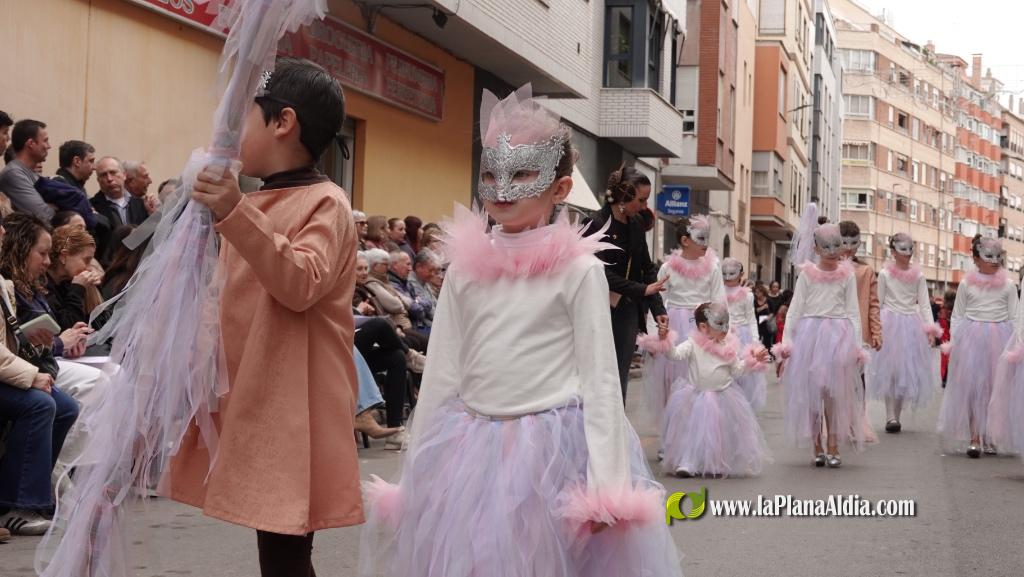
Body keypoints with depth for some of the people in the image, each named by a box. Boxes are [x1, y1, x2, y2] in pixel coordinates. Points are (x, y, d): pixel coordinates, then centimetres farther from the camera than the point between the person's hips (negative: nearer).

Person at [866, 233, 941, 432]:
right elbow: (878, 304, 2)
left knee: (907, 371, 4)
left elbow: (924, 304, 3)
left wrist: (931, 328, -8)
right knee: (890, 370, -7)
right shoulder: (885, 274, -1)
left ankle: (896, 416, 12)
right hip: (890, 325, -3)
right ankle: (890, 416, -7)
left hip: (912, 325, 3)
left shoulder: (918, 275, 5)